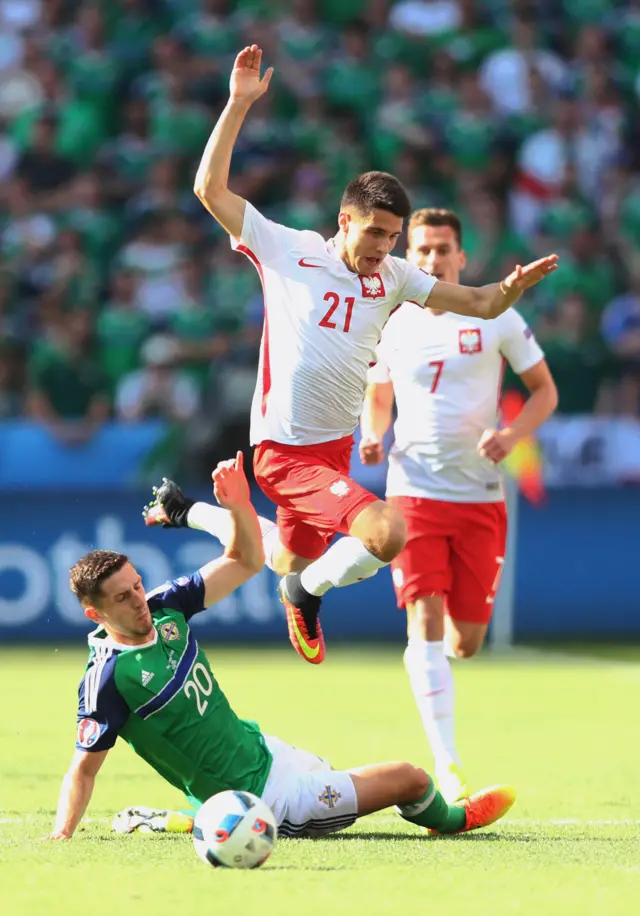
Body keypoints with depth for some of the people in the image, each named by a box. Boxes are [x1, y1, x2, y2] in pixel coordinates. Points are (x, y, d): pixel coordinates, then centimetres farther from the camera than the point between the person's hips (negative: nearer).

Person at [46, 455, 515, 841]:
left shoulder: (163, 610, -4)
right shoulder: (107, 677, -24)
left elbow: (246, 562, 3)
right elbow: (84, 768, -19)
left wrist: (238, 506, -15)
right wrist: (61, 836, -31)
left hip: (260, 750, 8)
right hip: (263, 799, -8)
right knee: (409, 779, 0)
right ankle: (452, 819, 38)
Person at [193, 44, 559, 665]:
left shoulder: (391, 277, 6)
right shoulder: (287, 251, -7)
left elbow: (481, 304, 9)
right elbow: (210, 188, -10)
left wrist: (516, 284, -13)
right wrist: (239, 104, -15)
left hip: (336, 448, 7)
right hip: (285, 448, -7)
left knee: (296, 562, 20)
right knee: (386, 533, -24)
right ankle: (308, 590, 4)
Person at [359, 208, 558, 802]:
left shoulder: (496, 319, 0)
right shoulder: (391, 326, 5)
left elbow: (544, 390, 6)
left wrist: (512, 435, -13)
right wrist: (373, 436, -1)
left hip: (480, 495, 0)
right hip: (413, 491, 0)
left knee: (467, 641, 2)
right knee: (425, 618, -16)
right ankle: (446, 763, -16)